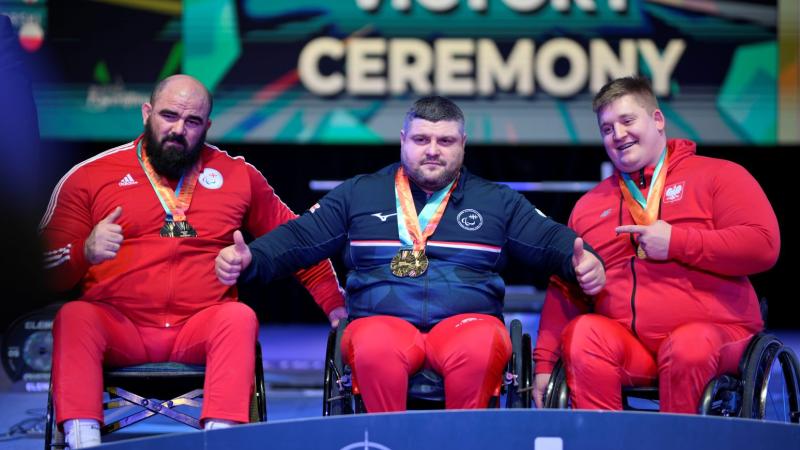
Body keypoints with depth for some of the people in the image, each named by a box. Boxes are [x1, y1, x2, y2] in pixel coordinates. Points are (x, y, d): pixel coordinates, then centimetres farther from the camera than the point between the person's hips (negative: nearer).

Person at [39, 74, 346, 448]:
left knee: (239, 317, -29)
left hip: (201, 330, 1)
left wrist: (334, 304, 10)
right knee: (75, 317, -30)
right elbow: (45, 270, 5)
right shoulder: (89, 177, 7)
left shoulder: (238, 175, 13)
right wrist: (86, 252, -17)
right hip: (117, 326, -1)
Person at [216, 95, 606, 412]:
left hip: (467, 321, 0)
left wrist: (582, 261, -11)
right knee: (375, 350, -37)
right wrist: (248, 258, -6)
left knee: (479, 350, -37)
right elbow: (298, 238, 12)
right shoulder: (357, 194, 17)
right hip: (380, 321, 0)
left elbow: (550, 240, 12)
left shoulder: (498, 201, 18)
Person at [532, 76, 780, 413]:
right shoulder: (589, 205, 20)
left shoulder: (718, 176, 7)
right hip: (623, 340, 3)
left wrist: (676, 243, -10)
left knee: (689, 345, -36)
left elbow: (764, 245, -6)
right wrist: (544, 361, 6)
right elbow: (563, 290, 18)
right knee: (584, 332, -28)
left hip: (712, 332, -3)